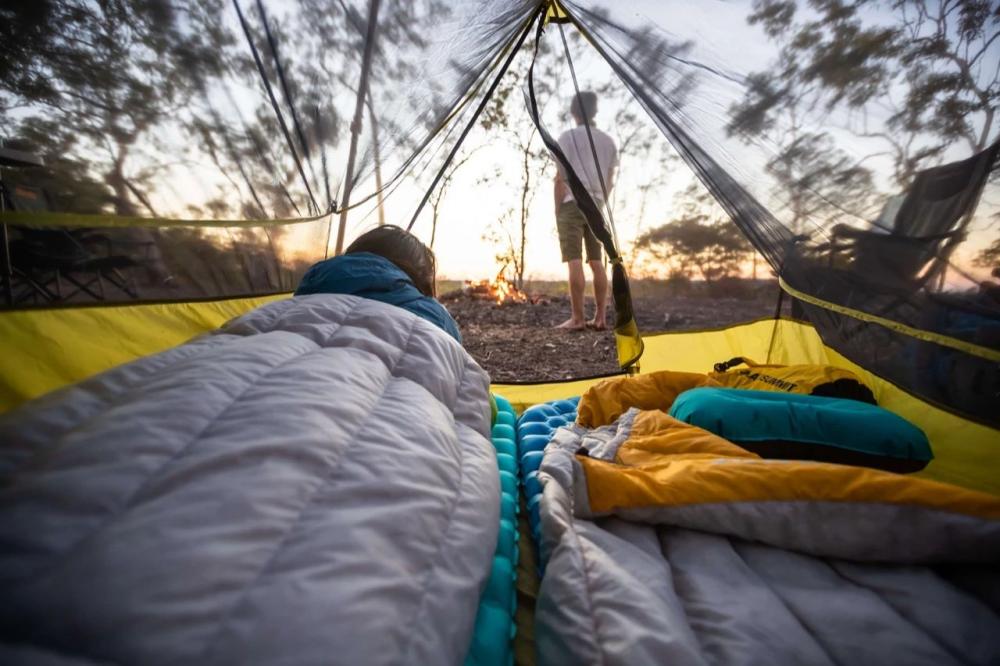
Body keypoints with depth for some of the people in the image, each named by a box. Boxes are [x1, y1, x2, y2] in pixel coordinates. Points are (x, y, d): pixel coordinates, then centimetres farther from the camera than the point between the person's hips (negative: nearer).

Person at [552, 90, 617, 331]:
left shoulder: (567, 137, 0)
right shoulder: (608, 140, 14)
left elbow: (560, 179, -6)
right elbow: (610, 181, 14)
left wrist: (557, 210, -1)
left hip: (572, 204, -5)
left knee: (574, 261, -7)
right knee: (597, 261, 5)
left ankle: (577, 318, -7)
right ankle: (600, 318, 8)